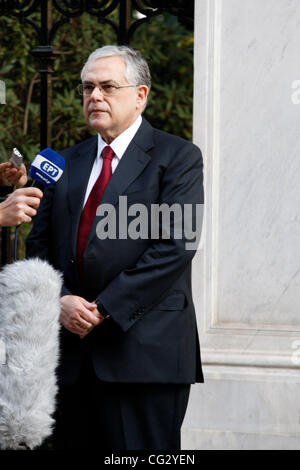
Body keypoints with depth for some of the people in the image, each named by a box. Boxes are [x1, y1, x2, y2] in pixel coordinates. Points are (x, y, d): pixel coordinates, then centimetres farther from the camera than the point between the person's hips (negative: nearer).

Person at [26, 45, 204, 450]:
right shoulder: (69, 162, 18)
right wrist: (60, 300, -6)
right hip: (72, 348, 5)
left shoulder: (177, 157, -1)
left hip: (144, 350, -5)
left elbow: (175, 246, -12)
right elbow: (39, 243, 15)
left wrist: (106, 309, -15)